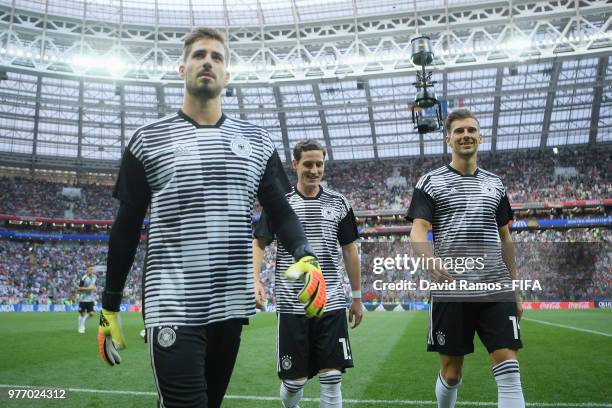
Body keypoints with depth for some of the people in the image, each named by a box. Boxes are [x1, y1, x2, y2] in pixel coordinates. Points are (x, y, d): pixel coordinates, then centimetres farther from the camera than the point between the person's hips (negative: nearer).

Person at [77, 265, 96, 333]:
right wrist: (88, 288, -21)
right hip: (83, 299, -5)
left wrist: (94, 288, 1)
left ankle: (82, 323, 23)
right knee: (82, 313, 4)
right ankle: (81, 327, 18)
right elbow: (79, 289, -14)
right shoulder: (84, 278, -14)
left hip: (91, 299, 5)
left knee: (91, 313, -1)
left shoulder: (94, 277, 6)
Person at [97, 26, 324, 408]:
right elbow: (126, 227, 4)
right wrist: (110, 306, 5)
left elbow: (280, 211, 9)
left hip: (232, 304, 4)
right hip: (173, 308, -3)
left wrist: (306, 256, -11)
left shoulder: (256, 140, 9)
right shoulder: (149, 139, 2)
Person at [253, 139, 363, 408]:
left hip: (332, 304, 2)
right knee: (294, 380, 5)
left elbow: (349, 250, 12)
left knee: (332, 379, -2)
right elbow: (258, 245, 6)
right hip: (292, 305, -1)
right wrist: (255, 281, -11)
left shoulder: (338, 203, 7)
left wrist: (357, 297, 12)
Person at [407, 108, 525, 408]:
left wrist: (514, 289, 17)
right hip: (450, 292, -3)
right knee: (451, 373, 6)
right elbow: (418, 233, -9)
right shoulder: (430, 182, 2)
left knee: (509, 369, -5)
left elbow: (505, 239, 20)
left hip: (496, 290, 3)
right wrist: (433, 264, -30)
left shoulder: (495, 184, 16)